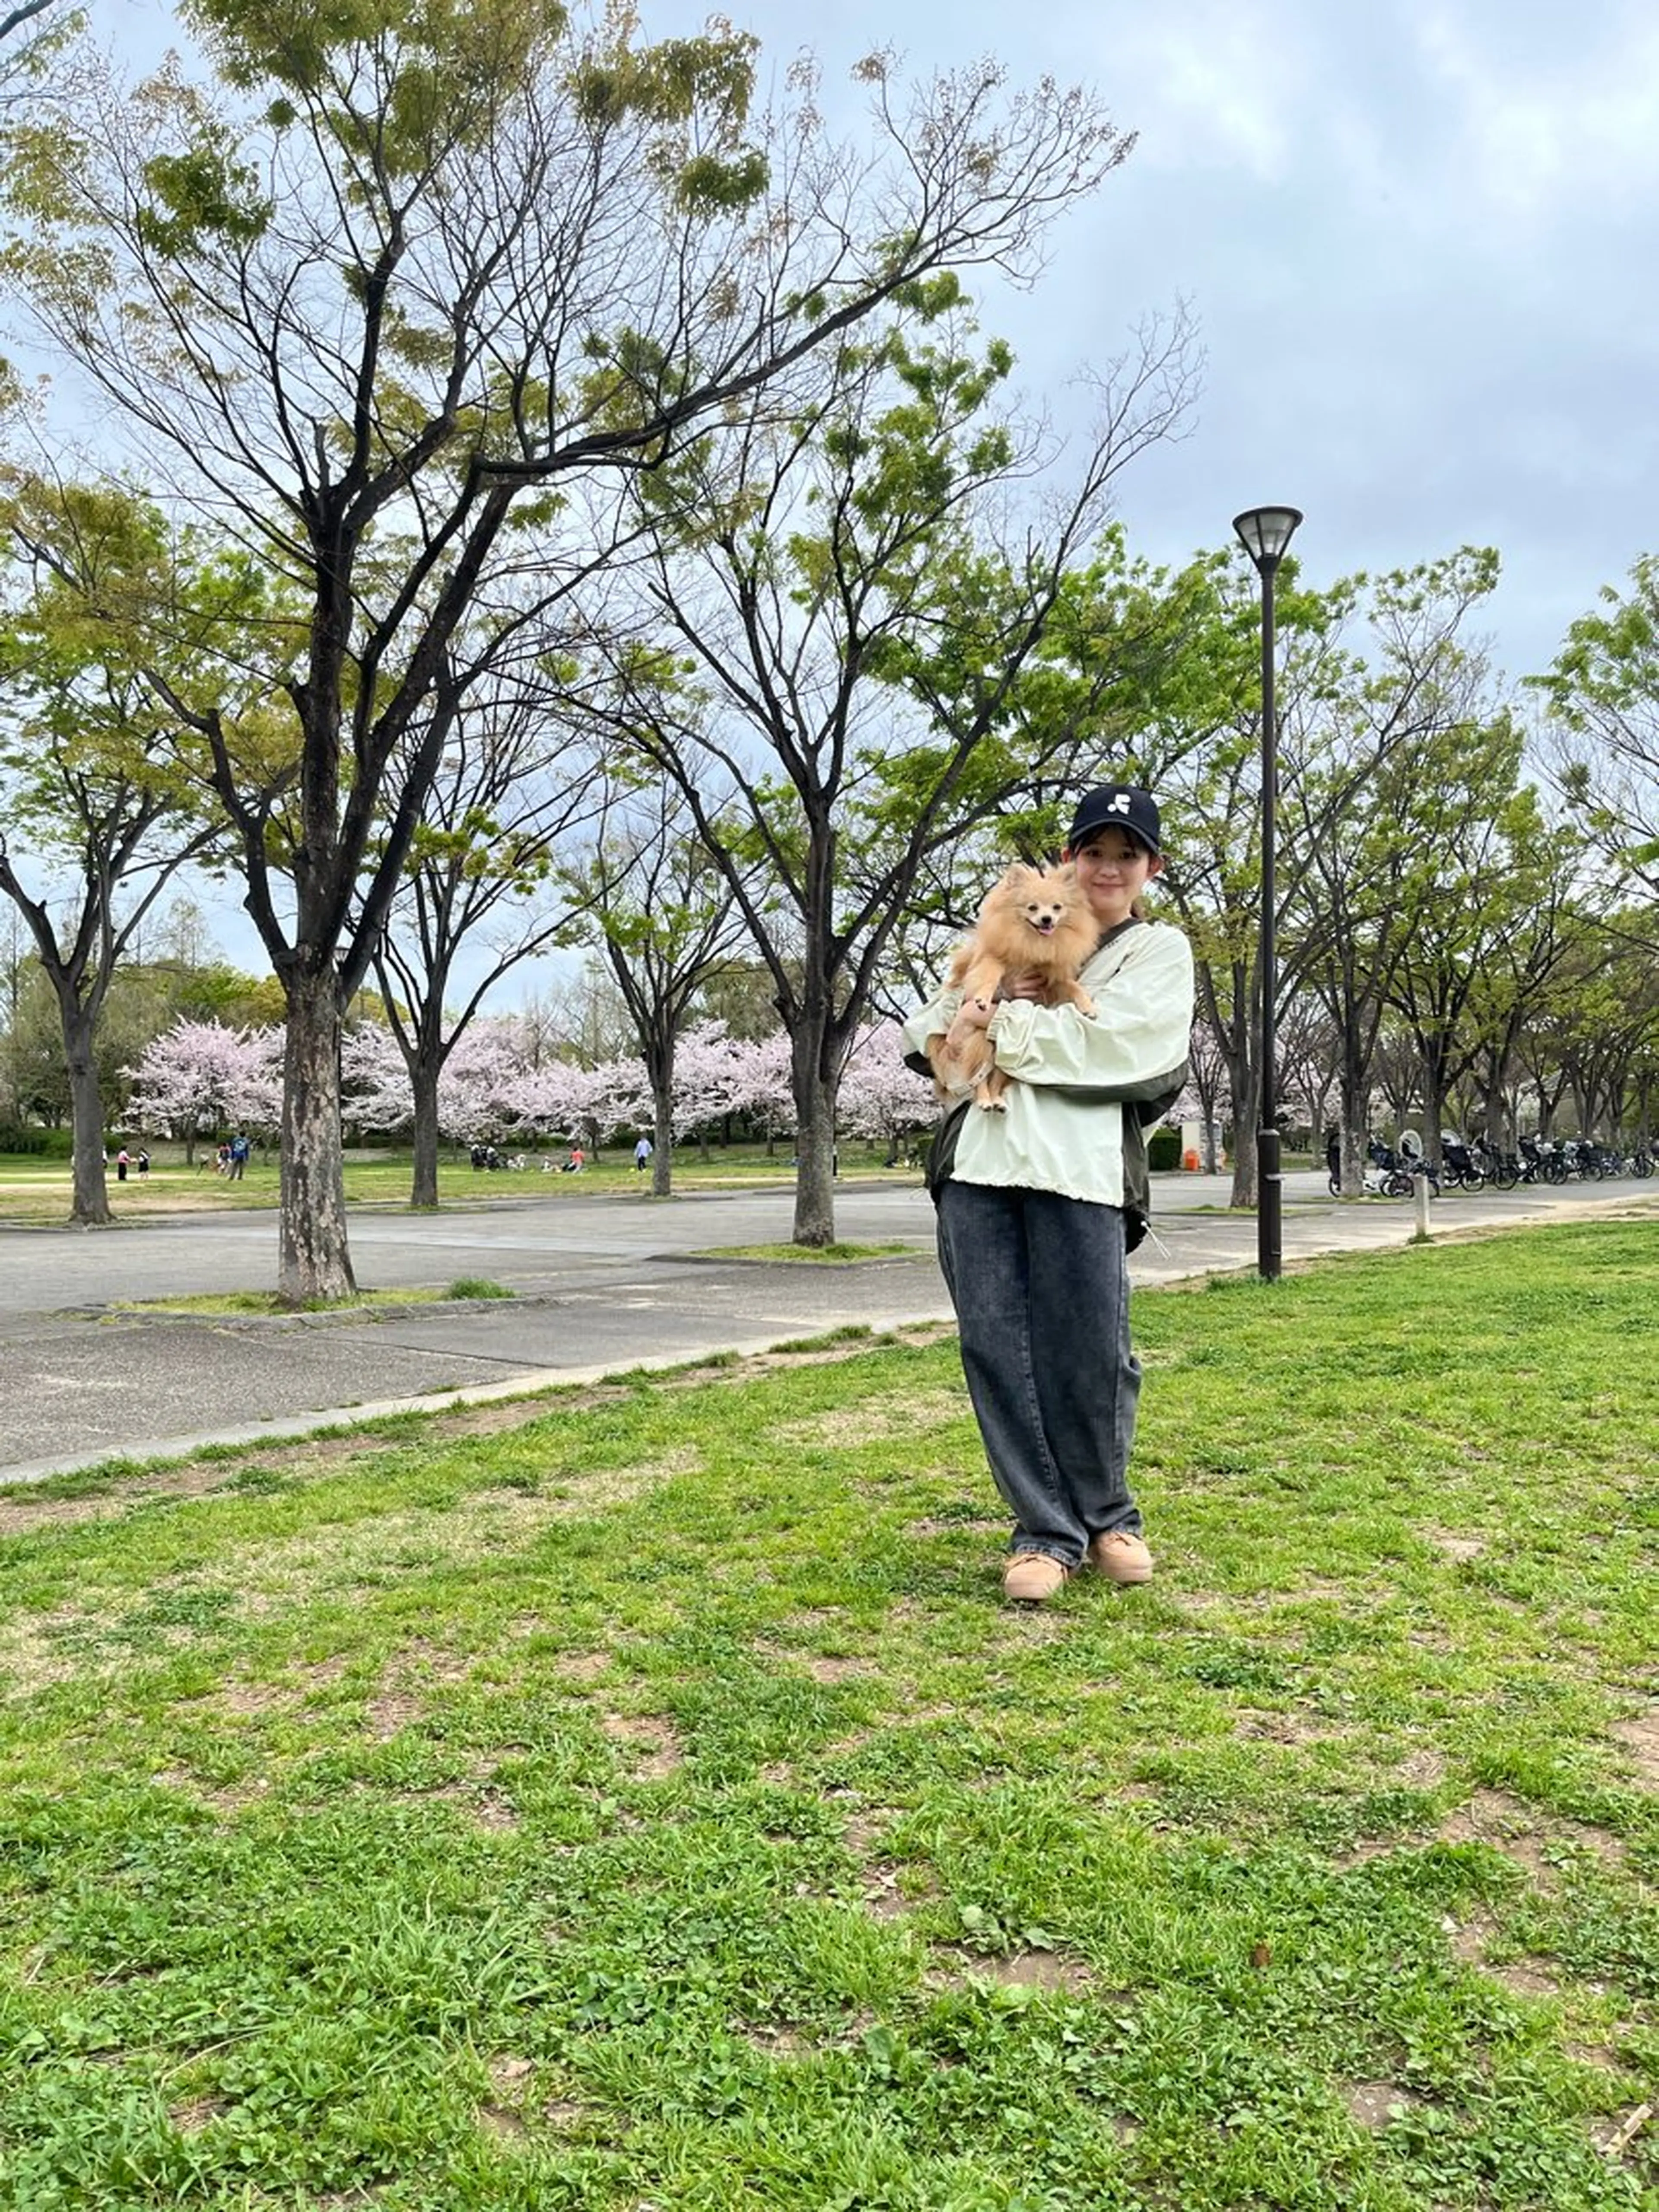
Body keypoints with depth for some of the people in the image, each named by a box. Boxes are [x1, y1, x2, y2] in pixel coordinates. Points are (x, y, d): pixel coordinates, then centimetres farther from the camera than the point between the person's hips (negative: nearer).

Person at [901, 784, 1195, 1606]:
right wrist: (980, 1004, -1)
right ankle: (1045, 1530, 10)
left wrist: (998, 1030, -1)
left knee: (1089, 1351, -3)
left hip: (1079, 1165, -4)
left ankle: (1106, 1516, 20)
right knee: (996, 1345, -1)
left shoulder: (1159, 951, 15)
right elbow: (924, 1035, 20)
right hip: (977, 1161, 4)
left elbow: (1105, 1042, -6)